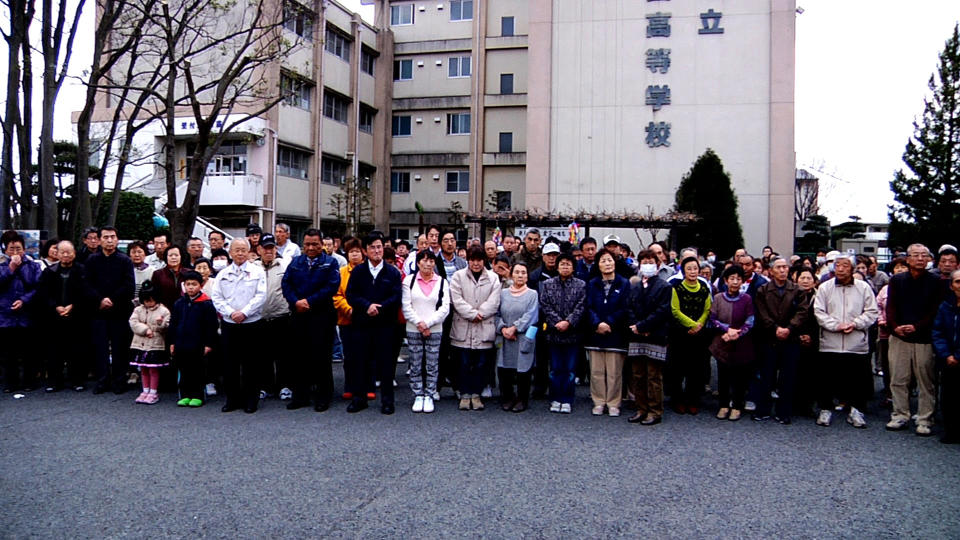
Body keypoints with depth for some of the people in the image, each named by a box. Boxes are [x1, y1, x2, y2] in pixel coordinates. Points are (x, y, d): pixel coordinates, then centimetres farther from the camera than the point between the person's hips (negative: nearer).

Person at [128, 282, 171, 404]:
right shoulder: (138, 310, 8)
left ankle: (153, 393, 11)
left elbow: (166, 328, -8)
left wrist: (161, 323, -28)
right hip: (140, 344, 4)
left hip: (156, 345, -4)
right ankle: (146, 391, 24)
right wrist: (145, 330, -13)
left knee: (154, 370, 1)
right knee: (143, 370, 13)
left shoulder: (163, 311, -4)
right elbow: (133, 323, -3)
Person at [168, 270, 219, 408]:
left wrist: (209, 344, -8)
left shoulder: (206, 304, -8)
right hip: (181, 344, 4)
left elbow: (212, 325, -7)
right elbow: (173, 324, 12)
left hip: (198, 345, -4)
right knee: (183, 371, 11)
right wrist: (172, 342, 9)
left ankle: (197, 396, 14)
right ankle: (185, 395, 20)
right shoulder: (179, 303, 6)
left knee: (197, 371, 5)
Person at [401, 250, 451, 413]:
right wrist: (419, 323, -12)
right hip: (413, 329, 0)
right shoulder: (409, 280, 4)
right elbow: (406, 306, -1)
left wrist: (427, 323, -11)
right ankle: (418, 395, 15)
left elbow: (445, 307, -3)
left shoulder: (442, 282, 5)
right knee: (415, 365, 5)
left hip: (434, 330, 0)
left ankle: (429, 395, 13)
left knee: (432, 366, 3)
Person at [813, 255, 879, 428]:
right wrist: (836, 326, -14)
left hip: (857, 344, 0)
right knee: (827, 380, 6)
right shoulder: (825, 287, 4)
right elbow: (819, 312, -1)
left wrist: (855, 324, -12)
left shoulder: (863, 287, 5)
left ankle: (856, 411, 19)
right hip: (830, 344, 0)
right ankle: (825, 410, 19)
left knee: (858, 380, 5)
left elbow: (872, 312, 2)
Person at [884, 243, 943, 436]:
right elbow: (890, 307, 3)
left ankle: (925, 420, 10)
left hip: (924, 338, -2)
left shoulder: (935, 282, 3)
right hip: (899, 337, 2)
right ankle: (900, 416, 16)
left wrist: (916, 326, -14)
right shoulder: (896, 280, 9)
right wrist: (894, 326, -13)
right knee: (898, 380, 5)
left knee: (926, 382, 2)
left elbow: (936, 311, -3)